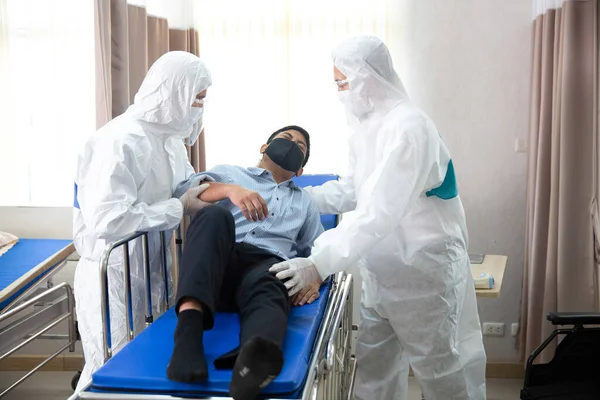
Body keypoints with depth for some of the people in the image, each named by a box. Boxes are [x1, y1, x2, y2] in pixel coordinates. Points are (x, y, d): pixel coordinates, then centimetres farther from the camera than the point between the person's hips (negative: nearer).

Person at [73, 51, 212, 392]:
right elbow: (105, 220, -32)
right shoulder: (121, 140, -22)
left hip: (154, 271, 9)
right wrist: (180, 208, -23)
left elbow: (188, 183, 22)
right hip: (115, 277, -8)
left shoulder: (170, 136, 7)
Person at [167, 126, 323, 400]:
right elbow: (183, 192, 9)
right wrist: (229, 190, -10)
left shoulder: (305, 203, 37)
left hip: (267, 265, 1)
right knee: (215, 215, -33)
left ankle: (254, 360, -74)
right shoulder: (229, 172, 29)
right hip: (216, 264, 0)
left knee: (267, 291, -37)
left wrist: (315, 277, 1)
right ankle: (187, 333, -53)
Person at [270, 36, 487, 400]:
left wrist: (320, 263, -38)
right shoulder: (368, 125, 7)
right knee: (373, 366, 16)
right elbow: (354, 191, 16)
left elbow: (380, 211, -33)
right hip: (383, 270, 9)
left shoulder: (408, 127, -24)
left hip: (422, 270, -9)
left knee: (439, 369, 6)